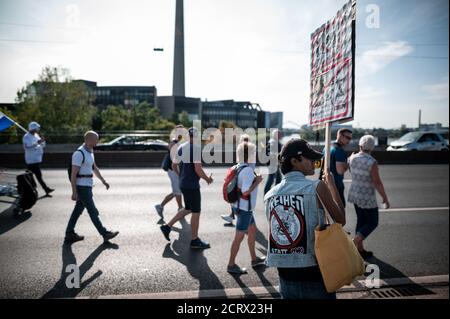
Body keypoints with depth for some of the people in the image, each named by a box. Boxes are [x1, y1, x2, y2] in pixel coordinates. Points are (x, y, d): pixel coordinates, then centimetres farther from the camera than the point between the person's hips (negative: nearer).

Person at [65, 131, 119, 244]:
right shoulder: (79, 153, -18)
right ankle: (105, 234, 7)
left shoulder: (89, 152, 11)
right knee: (93, 211, -1)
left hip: (87, 186, 9)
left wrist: (103, 181, 21)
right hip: (82, 187, -9)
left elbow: (94, 168, 23)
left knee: (78, 210, 14)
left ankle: (70, 234, 24)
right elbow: (73, 174, -19)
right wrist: (74, 192, -19)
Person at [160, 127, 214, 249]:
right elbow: (198, 169, -22)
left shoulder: (181, 147, 8)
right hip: (192, 185, -8)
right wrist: (208, 179, -6)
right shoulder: (196, 148, -17)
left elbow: (174, 165, 15)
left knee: (188, 209, 21)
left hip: (183, 183, 8)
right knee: (196, 212, 4)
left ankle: (167, 226, 20)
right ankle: (195, 240, 16)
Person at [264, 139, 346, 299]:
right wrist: (332, 185, 9)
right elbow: (340, 220, 1)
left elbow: (277, 232, 9)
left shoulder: (269, 195, 0)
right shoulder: (317, 187, -13)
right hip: (314, 273, -4)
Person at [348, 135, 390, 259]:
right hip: (367, 198, -6)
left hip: (354, 194, 6)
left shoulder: (352, 158, -5)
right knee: (372, 223, 10)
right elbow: (378, 183, -20)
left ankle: (360, 249, 24)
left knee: (361, 221, 18)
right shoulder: (372, 162, -23)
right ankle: (354, 243, -7)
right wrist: (385, 199, -9)